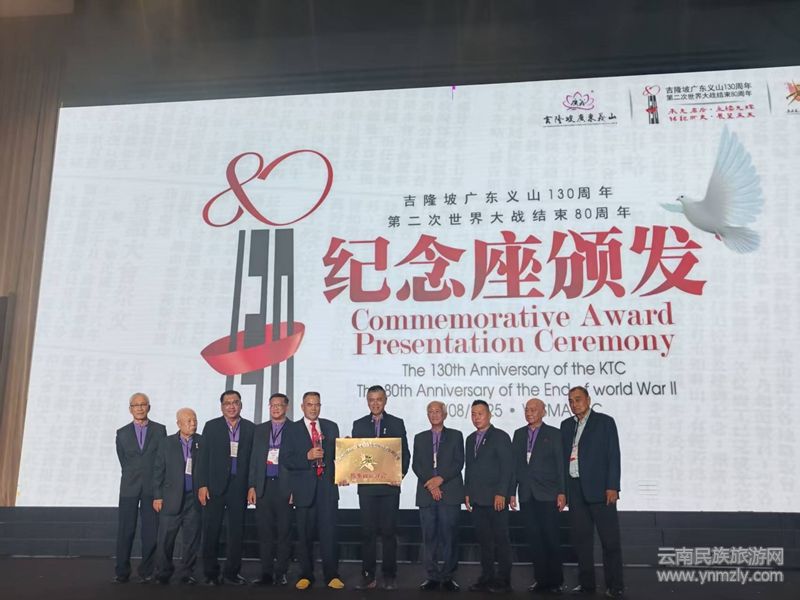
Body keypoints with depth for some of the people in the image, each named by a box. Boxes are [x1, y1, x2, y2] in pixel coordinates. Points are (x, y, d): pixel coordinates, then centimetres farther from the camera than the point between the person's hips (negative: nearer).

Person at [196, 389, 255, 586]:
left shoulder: (250, 428, 7)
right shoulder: (211, 426, 4)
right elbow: (204, 458, 1)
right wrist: (202, 485, -6)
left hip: (239, 487, 1)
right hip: (215, 486, -1)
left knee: (237, 530, 6)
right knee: (211, 531, 2)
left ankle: (231, 573, 17)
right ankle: (211, 574, 13)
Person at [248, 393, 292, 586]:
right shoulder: (260, 429, 14)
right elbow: (254, 459, 12)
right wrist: (252, 486, 5)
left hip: (284, 486, -3)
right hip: (263, 486, 3)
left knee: (283, 531, 1)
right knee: (264, 531, 4)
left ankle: (280, 573, 9)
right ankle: (266, 573, 10)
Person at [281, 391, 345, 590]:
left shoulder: (331, 427, 12)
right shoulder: (291, 430, 5)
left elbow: (336, 453, 14)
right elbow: (285, 460, -3)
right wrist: (307, 457, -15)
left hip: (327, 486, 1)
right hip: (304, 487, -1)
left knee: (329, 532, -2)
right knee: (305, 534, 5)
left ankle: (331, 575, 5)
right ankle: (306, 575, 16)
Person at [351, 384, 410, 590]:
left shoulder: (397, 423, 7)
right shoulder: (359, 424, 11)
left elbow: (405, 453, 5)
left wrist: (401, 474, -9)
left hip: (390, 485, -1)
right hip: (366, 485, 1)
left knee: (389, 531, 1)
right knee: (368, 531, 3)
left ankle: (390, 577, 10)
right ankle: (368, 576, 10)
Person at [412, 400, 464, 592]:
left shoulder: (455, 436, 9)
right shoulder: (420, 438, 16)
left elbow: (458, 463, 0)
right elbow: (416, 465, 7)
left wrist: (440, 479, -11)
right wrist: (430, 484, -7)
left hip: (450, 493, -2)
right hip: (426, 494, 2)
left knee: (449, 536, -3)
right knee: (429, 537, 2)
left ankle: (448, 576, 5)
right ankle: (432, 576, 8)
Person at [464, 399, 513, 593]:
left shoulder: (500, 437, -4)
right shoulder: (471, 439, 17)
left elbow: (507, 467, -10)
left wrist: (501, 494, -16)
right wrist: (467, 493, 13)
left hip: (495, 498, -6)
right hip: (477, 499, 6)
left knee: (501, 539, -1)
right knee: (484, 540, 8)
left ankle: (503, 580, 5)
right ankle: (487, 578, 15)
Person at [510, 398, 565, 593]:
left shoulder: (553, 434, 1)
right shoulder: (519, 434, 12)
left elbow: (561, 464, -2)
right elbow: (514, 464, 11)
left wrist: (562, 492, -9)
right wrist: (511, 492, 7)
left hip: (547, 494, -4)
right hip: (526, 495, 4)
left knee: (551, 537, 0)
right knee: (534, 538, 6)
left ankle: (555, 580, 10)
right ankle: (541, 579, 13)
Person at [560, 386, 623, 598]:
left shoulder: (605, 422, 1)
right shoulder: (566, 425, 14)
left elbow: (613, 456, -4)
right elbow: (564, 457, 13)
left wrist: (612, 487, -11)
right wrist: (562, 489, 7)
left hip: (599, 489, -4)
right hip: (575, 489, 5)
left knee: (610, 539, -1)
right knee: (581, 539, 9)